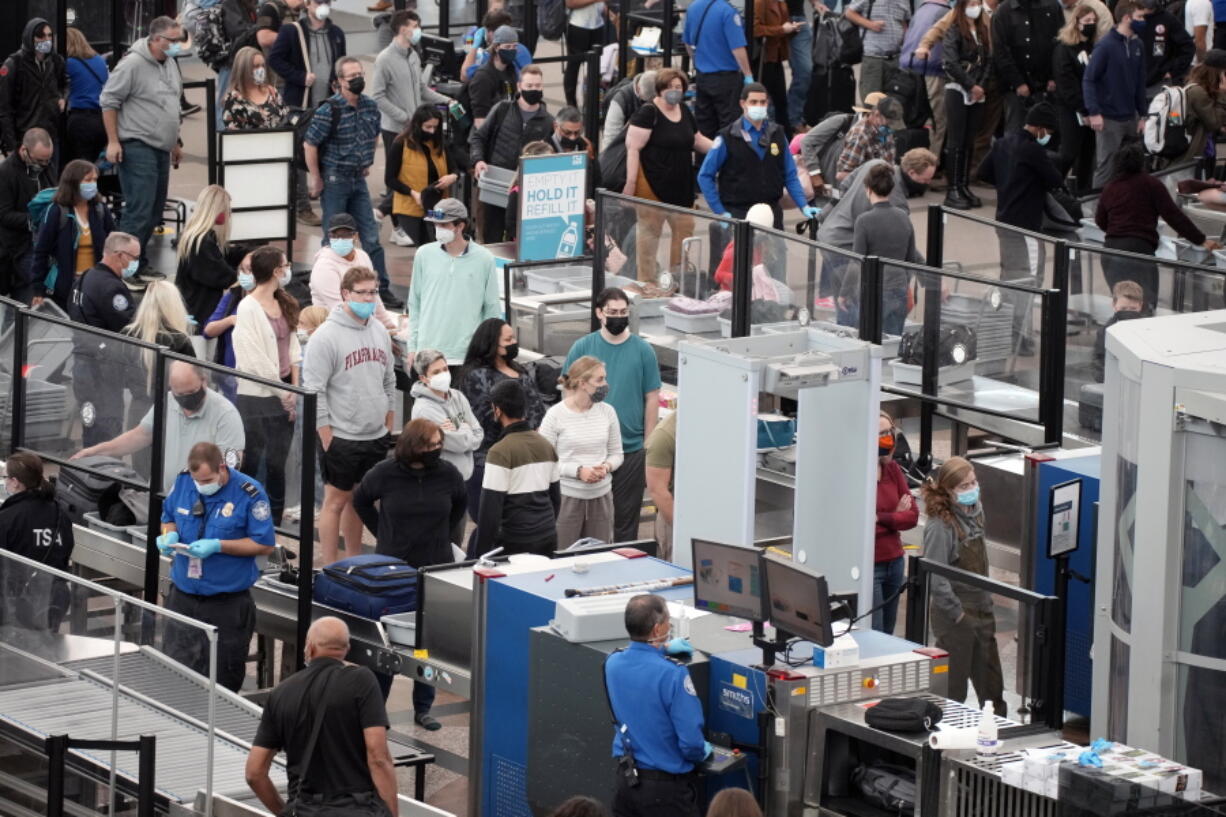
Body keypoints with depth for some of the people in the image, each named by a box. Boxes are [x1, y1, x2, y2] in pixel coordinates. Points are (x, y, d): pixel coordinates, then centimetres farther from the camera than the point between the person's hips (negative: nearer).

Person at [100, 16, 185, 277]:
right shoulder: (133, 64, -14)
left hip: (161, 148, 9)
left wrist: (175, 143, 26)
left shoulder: (170, 64, 12)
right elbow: (109, 101, -11)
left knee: (154, 212, 10)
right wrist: (113, 141, -14)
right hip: (137, 148, -9)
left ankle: (139, 263, 18)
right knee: (139, 211, -13)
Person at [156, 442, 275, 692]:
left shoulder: (249, 493, -14)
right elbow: (168, 518, 17)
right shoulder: (182, 482, 1)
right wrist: (169, 535, -8)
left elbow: (265, 545, -11)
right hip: (183, 595, 4)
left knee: (223, 679, 4)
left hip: (227, 604, -4)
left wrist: (218, 546, -20)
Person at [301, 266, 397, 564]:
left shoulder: (379, 331, 9)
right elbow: (314, 389, -14)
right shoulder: (327, 336, -13)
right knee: (336, 500, 0)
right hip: (341, 438, -6)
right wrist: (326, 437, -15)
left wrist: (388, 426, 15)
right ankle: (330, 569, 6)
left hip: (376, 437, 6)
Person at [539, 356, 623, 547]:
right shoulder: (556, 415, -8)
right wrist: (578, 471, -17)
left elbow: (616, 454, 14)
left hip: (601, 495, 4)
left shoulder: (607, 412, 5)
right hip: (567, 497, -4)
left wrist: (606, 467, -9)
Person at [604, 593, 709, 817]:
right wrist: (702, 753, 1)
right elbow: (691, 742, -20)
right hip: (667, 788, -7)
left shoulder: (613, 664, -3)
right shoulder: (673, 675, -22)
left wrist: (664, 648, 37)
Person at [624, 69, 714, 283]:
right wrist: (630, 182, -20)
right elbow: (633, 148, -15)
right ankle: (646, 281, 5)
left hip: (681, 185, 7)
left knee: (684, 228, 8)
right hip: (653, 184, -7)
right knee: (649, 232, -2)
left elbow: (697, 140, 26)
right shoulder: (648, 113, -11)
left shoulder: (684, 111, 13)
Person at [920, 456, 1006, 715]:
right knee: (953, 685, 2)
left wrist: (986, 601, 14)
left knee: (991, 683, 16)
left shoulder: (975, 510, 6)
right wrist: (956, 613, -20)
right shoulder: (941, 524, -20)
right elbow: (935, 576, -24)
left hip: (981, 608, 8)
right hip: (955, 615, -8)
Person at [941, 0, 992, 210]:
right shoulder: (955, 31, -6)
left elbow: (988, 61, 8)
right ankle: (952, 190, -3)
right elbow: (950, 63, -15)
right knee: (956, 141, -5)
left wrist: (981, 85, -6)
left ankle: (964, 187, 11)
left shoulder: (983, 32, 11)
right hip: (957, 91, -5)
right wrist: (971, 85, -15)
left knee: (969, 142, 6)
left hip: (977, 93, 5)